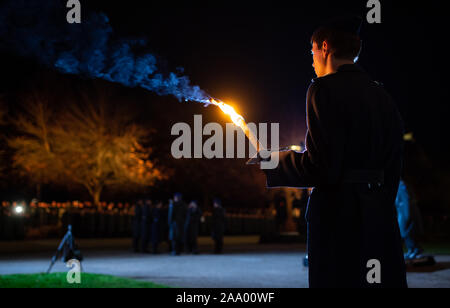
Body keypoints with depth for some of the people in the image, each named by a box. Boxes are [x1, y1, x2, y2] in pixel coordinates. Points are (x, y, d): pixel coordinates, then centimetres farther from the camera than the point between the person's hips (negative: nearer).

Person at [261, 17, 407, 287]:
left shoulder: (325, 89, -9)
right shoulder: (383, 96, 13)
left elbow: (322, 166, -16)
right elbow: (393, 168, 14)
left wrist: (274, 162, -1)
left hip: (339, 215, -7)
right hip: (381, 213, 7)